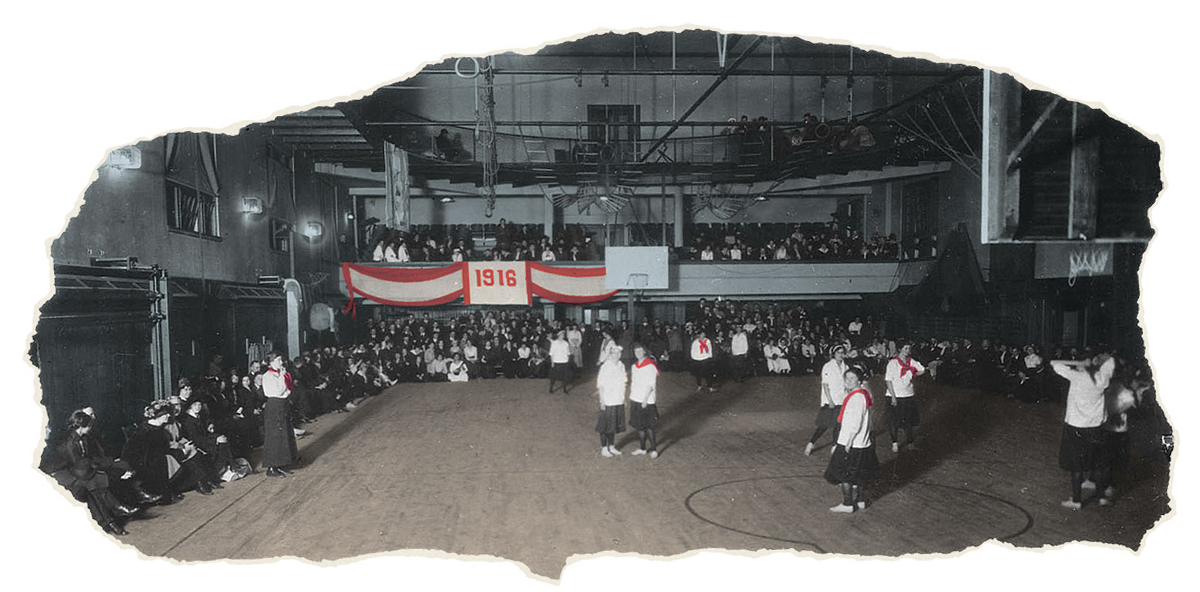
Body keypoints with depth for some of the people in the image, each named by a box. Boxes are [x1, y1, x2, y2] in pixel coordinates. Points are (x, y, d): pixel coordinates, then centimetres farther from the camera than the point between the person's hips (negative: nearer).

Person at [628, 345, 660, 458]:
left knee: (648, 426, -3)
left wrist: (645, 399, -17)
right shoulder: (635, 366, 11)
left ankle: (654, 449, 7)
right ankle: (643, 449, 22)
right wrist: (631, 397, 14)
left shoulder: (650, 366, -13)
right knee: (639, 426, 12)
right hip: (635, 400, 7)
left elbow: (650, 385, -15)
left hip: (646, 402, -7)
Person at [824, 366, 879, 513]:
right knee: (857, 474, 19)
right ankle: (859, 500, 28)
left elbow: (855, 424, -24)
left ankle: (847, 504, 8)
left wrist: (848, 443, -19)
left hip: (852, 444, -9)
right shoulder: (864, 394, 8)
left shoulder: (857, 397, -22)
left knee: (844, 474, 1)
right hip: (863, 443, 9)